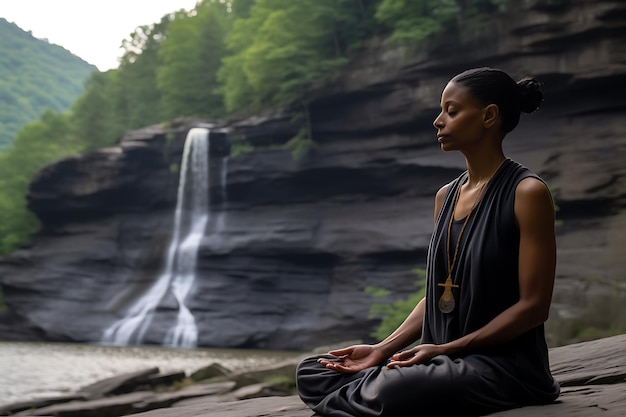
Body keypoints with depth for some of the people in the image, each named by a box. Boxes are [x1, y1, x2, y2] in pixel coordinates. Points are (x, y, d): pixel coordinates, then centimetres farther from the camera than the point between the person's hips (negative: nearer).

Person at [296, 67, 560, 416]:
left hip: (505, 363, -7)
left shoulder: (527, 192, -10)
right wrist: (383, 349, 1)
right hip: (443, 360, 7)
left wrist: (444, 349, -18)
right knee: (311, 372, -3)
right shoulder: (446, 196, 13)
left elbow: (534, 306, -13)